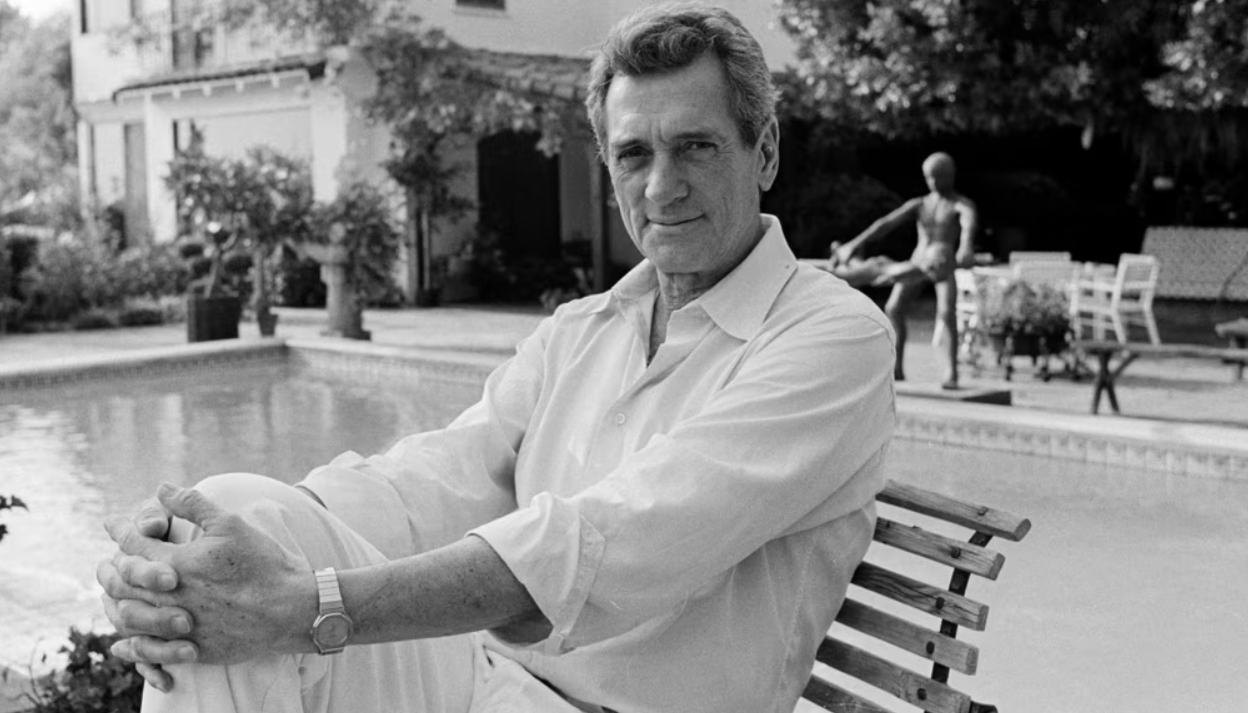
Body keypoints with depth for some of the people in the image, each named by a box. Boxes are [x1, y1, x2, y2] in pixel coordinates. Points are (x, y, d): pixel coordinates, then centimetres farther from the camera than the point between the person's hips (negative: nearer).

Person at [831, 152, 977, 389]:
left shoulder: (962, 205, 0)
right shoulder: (918, 205, 14)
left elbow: (969, 223, -23)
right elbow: (886, 223, 8)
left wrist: (966, 247, -46)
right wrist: (855, 244, -1)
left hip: (943, 263, -5)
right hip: (916, 264, 5)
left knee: (946, 312, -22)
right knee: (893, 309, -5)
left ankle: (950, 373, -29)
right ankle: (896, 368, 6)